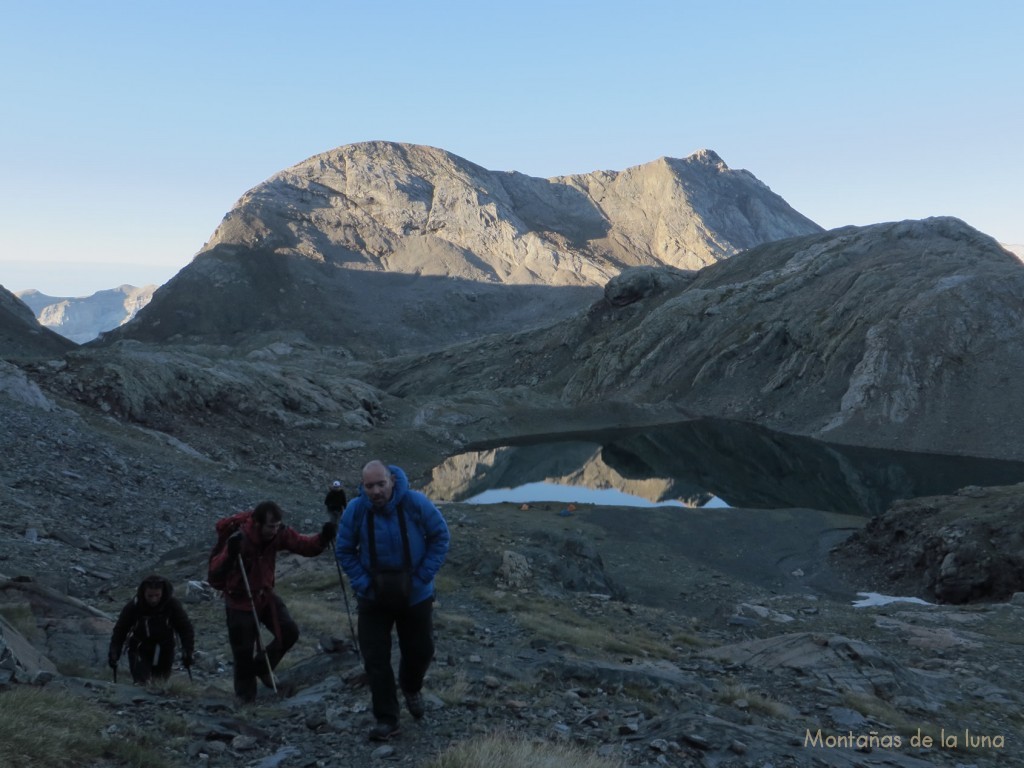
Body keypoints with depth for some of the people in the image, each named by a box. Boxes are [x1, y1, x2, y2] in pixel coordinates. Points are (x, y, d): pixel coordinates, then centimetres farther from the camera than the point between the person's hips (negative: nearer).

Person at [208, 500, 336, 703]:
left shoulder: (278, 533, -16)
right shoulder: (240, 539, -30)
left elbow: (305, 545, -16)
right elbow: (215, 569, -35)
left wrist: (324, 537, -34)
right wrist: (230, 553, -54)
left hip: (265, 594, 5)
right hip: (240, 600, -5)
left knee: (290, 632, -2)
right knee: (244, 649, 1)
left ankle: (261, 667, 24)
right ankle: (245, 691, 27)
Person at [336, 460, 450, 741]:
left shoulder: (416, 503, -20)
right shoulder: (355, 510, -17)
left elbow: (440, 537, -8)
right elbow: (344, 551, -4)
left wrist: (423, 576, -14)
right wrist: (362, 583, -13)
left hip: (415, 595, 0)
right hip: (373, 597, 0)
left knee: (421, 650, 15)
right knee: (375, 658, 1)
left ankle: (411, 689, 47)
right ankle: (386, 719, 15)